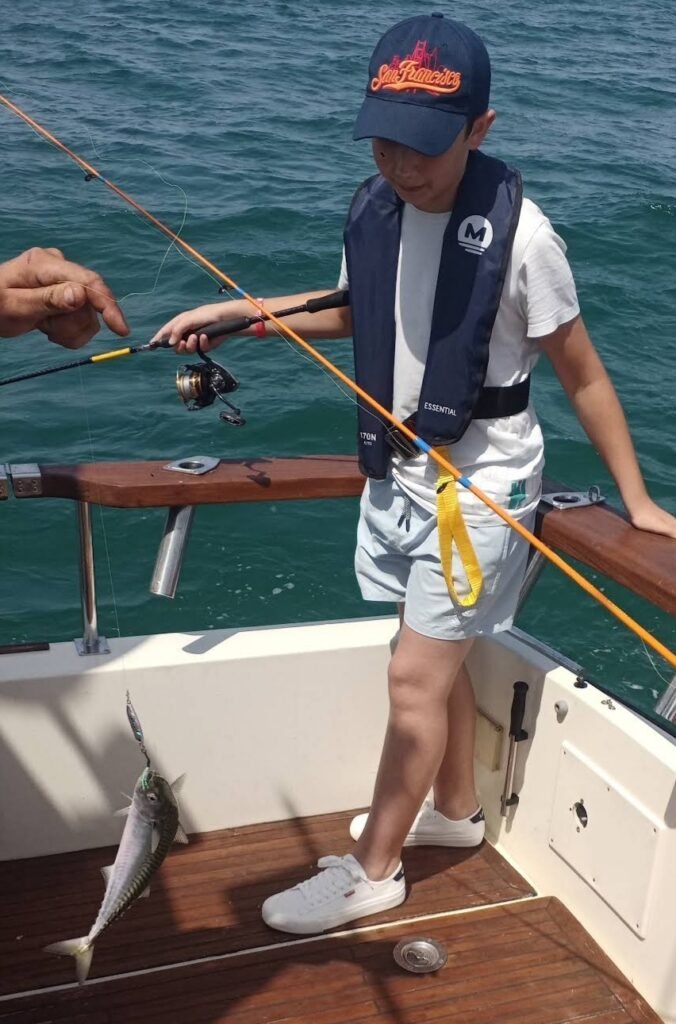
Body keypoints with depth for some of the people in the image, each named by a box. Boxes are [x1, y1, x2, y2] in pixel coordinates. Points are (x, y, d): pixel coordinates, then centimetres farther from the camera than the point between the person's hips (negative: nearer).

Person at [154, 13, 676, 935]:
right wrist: (234, 312, 7)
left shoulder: (517, 234, -22)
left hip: (481, 485, -6)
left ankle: (373, 870, 17)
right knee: (440, 655, 19)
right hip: (399, 469, 6)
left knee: (415, 674, 0)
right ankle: (456, 810, 41)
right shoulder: (373, 209, -4)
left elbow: (583, 376, -12)